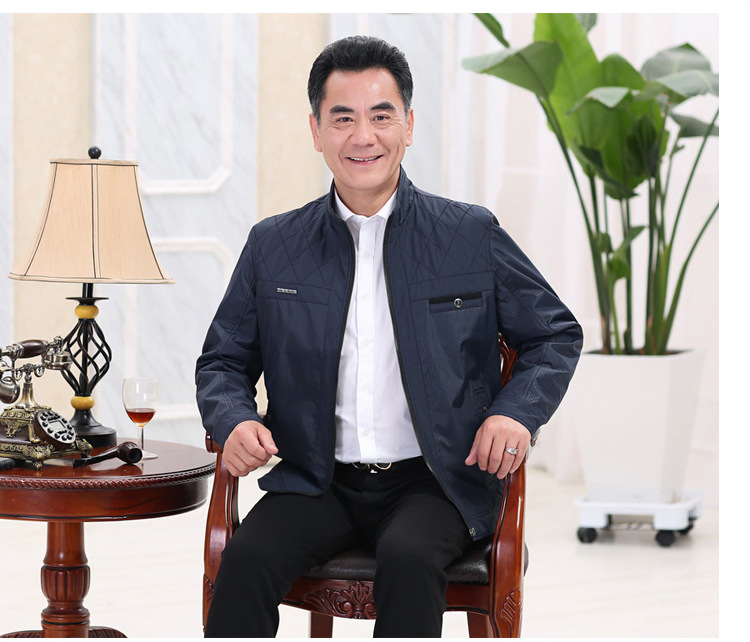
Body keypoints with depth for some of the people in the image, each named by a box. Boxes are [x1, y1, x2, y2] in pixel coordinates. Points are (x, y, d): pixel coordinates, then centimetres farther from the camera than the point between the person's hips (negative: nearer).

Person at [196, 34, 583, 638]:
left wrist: (516, 410, -7)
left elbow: (556, 334, 13)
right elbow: (222, 361, 16)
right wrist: (235, 420, -7)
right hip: (317, 482, 2)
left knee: (409, 559, -33)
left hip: (435, 481, -1)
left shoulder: (472, 234, 6)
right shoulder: (274, 246, 10)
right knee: (246, 559, -28)